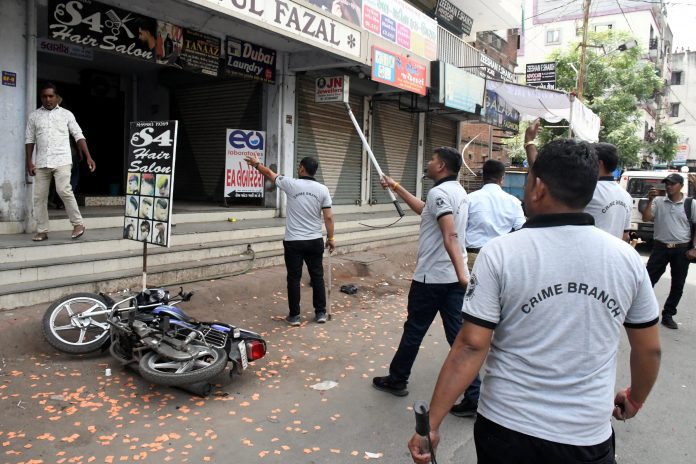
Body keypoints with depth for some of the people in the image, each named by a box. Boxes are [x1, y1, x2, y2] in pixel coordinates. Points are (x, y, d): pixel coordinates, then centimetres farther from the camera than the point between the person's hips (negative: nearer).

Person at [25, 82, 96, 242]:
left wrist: (88, 156, -7)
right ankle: (42, 231, 11)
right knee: (39, 196, 3)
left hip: (62, 160, -3)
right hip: (41, 162, 3)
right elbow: (29, 140, 11)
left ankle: (78, 223, -6)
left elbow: (78, 136, 2)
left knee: (64, 190, -20)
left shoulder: (66, 114, 5)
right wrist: (29, 162, 3)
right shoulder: (34, 116, 10)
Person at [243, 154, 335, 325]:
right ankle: (321, 313, 17)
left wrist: (256, 163, 25)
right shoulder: (322, 189, -2)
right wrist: (331, 237, 8)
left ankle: (295, 316, 11)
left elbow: (270, 173, 8)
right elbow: (328, 217, -2)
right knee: (317, 276, 12)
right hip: (315, 241, 3)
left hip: (293, 242, -2)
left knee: (294, 279, 5)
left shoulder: (291, 184, -8)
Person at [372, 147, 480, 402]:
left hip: (431, 277, -8)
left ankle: (397, 380, 26)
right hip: (454, 277, 8)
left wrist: (462, 273, -34)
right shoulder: (458, 191, 14)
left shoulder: (438, 192, -15)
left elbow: (450, 237, -27)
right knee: (459, 335, 7)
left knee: (414, 330, 9)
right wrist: (396, 187, 32)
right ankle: (474, 396, 7)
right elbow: (425, 210, 28)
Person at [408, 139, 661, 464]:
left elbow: (471, 347, -17)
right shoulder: (627, 258, -6)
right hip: (588, 437, 2)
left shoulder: (500, 253, -15)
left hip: (507, 429, -1)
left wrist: (431, 424, -10)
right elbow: (650, 349, 4)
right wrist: (634, 399, 22)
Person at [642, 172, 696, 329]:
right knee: (648, 280, -1)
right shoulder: (658, 201, 2)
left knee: (677, 285, 9)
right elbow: (646, 218, -7)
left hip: (682, 250, 1)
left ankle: (668, 315, 22)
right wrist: (650, 200, -17)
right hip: (660, 247, -1)